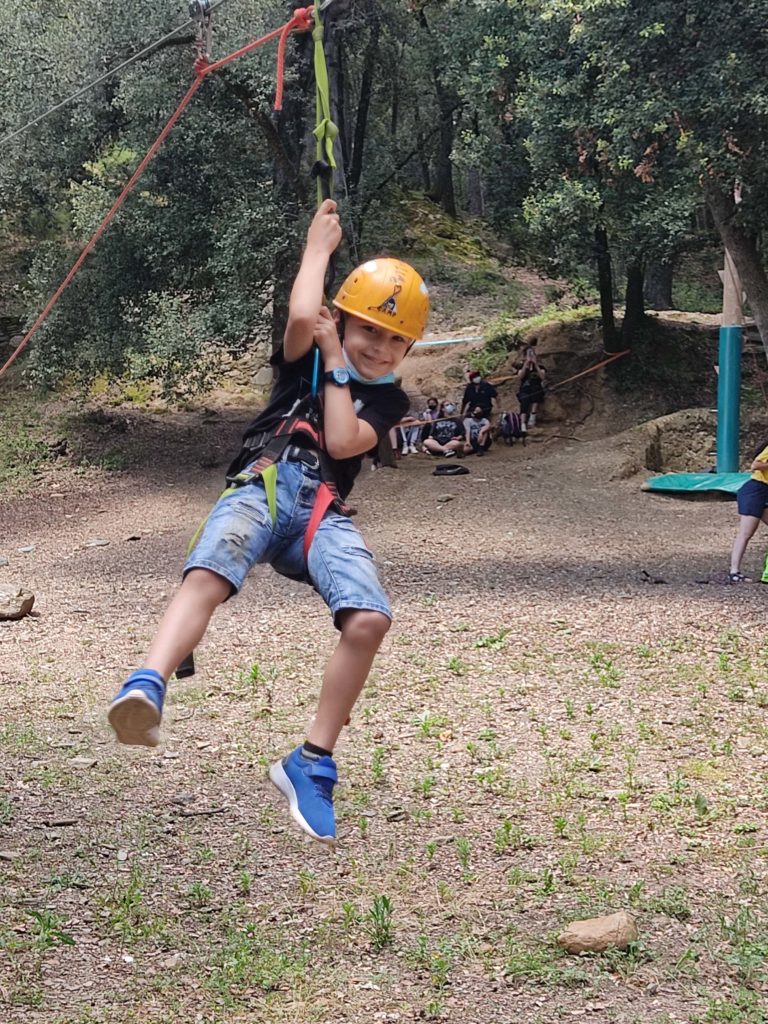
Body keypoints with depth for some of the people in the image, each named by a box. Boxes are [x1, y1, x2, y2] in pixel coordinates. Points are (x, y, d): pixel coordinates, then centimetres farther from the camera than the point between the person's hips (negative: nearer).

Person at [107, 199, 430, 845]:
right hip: (262, 490, -2)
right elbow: (303, 316, -4)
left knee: (370, 619, -26)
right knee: (207, 577, -36)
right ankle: (146, 691, -61)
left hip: (322, 514, 2)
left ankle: (311, 765, -16)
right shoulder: (303, 360, 20)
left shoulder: (387, 400, 22)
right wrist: (319, 248, 11)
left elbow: (344, 443, 1)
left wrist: (336, 362, 7)